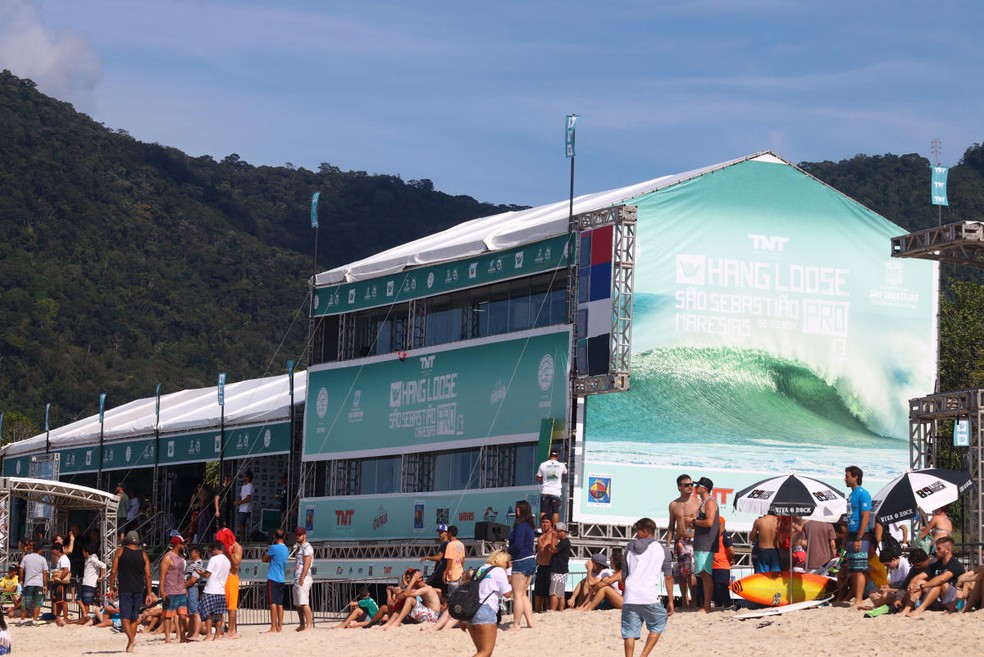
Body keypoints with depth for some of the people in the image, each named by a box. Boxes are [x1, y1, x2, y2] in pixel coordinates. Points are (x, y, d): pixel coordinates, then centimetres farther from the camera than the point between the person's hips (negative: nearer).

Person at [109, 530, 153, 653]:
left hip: (125, 589, -3)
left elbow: (113, 572, -2)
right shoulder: (143, 555, 7)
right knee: (134, 618, 12)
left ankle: (131, 638, -26)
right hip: (139, 589, 3)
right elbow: (148, 575, 4)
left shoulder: (120, 551, 2)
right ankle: (130, 645, 14)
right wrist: (148, 594, 8)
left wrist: (112, 588, 5)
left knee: (125, 617, -4)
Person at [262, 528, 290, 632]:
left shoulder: (274, 548, -11)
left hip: (273, 578, -7)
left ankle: (273, 627, -10)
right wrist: (272, 559, 8)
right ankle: (280, 627, 10)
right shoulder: (286, 549, 12)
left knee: (273, 603, -7)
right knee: (280, 603, 9)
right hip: (282, 579, 7)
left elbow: (264, 560, 2)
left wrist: (268, 550, 15)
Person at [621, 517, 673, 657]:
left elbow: (624, 576, 15)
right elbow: (668, 577, 5)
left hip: (629, 597, 2)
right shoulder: (661, 550, 6)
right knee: (658, 626, 15)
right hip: (649, 597, -2)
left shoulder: (630, 549, 13)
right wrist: (671, 601, 10)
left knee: (630, 632, 5)